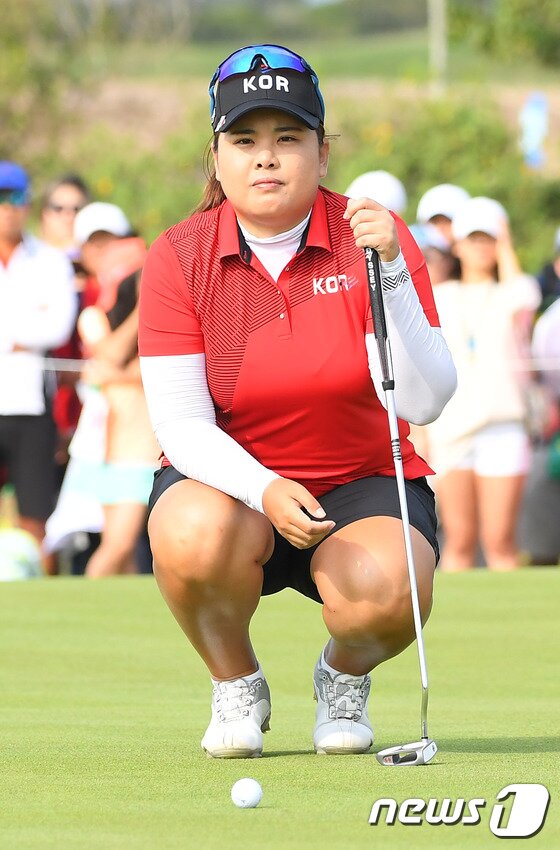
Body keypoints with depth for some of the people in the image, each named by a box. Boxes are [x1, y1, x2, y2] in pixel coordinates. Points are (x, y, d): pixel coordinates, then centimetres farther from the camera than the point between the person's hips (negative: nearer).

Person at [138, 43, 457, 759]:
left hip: (362, 485, 0)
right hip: (229, 481, 1)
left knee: (386, 591, -34)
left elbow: (423, 403, -18)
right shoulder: (179, 257, -8)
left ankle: (344, 675, 5)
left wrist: (391, 274, -31)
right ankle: (235, 686, -3)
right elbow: (180, 422, -12)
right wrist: (263, 490, -32)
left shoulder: (375, 240, -9)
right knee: (193, 535, -35)